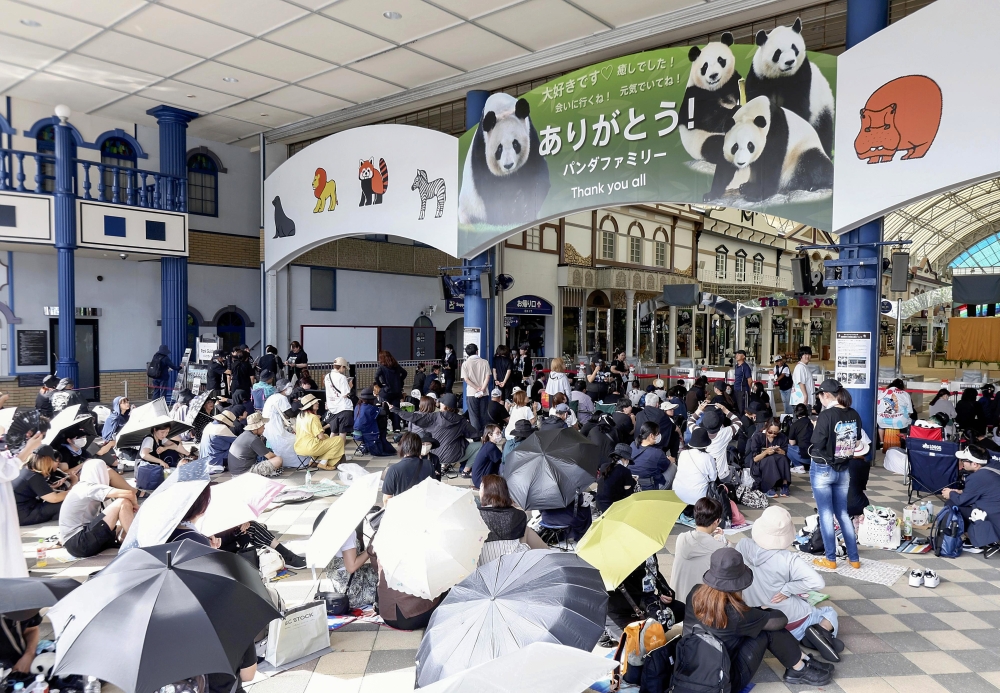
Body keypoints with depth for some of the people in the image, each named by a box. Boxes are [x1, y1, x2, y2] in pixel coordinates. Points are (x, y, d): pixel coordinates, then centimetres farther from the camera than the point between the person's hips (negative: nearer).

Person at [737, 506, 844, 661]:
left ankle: (804, 638, 6)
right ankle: (821, 631, -5)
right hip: (790, 621, -5)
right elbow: (817, 582, -35)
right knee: (830, 612, 26)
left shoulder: (742, 546, -16)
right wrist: (787, 589, -23)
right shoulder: (786, 559, -29)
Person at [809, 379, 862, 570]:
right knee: (843, 513, 17)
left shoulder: (827, 415, -19)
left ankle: (831, 560, 13)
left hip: (823, 470, -6)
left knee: (826, 515, 5)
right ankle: (854, 558, 21)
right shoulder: (854, 415, -1)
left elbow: (816, 445, -18)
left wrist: (812, 451, 2)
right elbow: (856, 441, 9)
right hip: (844, 470, 6)